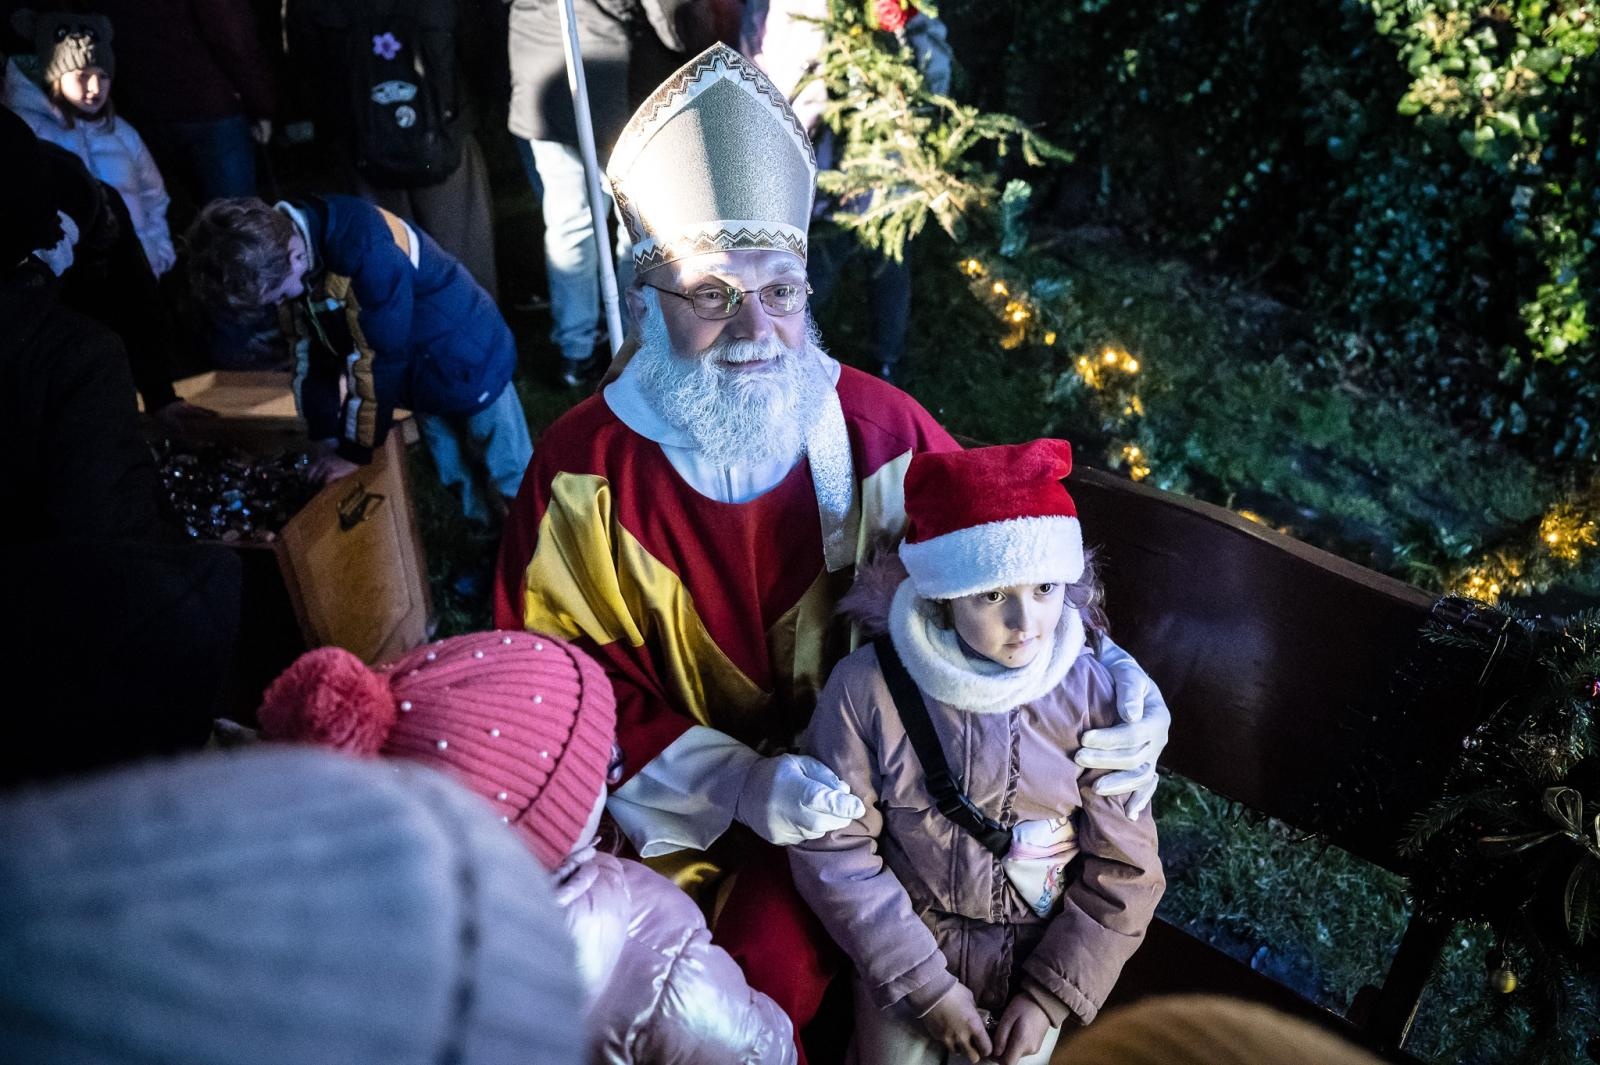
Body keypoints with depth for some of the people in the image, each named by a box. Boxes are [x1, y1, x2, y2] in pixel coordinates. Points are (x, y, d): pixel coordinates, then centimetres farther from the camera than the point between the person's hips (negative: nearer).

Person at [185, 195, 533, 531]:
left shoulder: (364, 250, -36)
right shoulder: (283, 247, -8)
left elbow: (376, 362, -28)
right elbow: (310, 349, 1)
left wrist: (356, 449, -17)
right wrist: (327, 436, 3)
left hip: (467, 365, -7)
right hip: (419, 377, 8)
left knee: (511, 486, 4)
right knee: (461, 482, 18)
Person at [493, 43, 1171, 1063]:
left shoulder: (878, 431, -9)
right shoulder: (580, 468, -11)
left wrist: (1110, 672, -18)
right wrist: (731, 784, -24)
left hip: (845, 779, 0)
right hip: (663, 797, 1)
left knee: (766, 969, -17)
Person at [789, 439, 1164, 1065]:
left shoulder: (1091, 694, -17)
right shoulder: (868, 688, -21)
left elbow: (1126, 869, -9)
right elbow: (833, 852, -14)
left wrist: (1050, 994, -9)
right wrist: (926, 985, -13)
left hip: (1040, 951, 1)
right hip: (905, 947, 0)